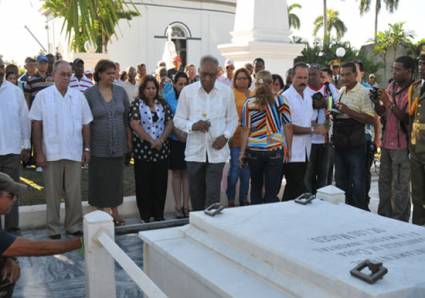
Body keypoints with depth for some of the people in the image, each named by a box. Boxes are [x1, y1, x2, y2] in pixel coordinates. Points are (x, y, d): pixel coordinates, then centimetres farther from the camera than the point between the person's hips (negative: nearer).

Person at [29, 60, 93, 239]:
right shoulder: (43, 96, -1)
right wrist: (39, 152, -5)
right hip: (51, 153, -2)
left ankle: (74, 226, 21)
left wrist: (87, 148, 5)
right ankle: (53, 228, 19)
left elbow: (85, 125, 8)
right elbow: (36, 126, -1)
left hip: (74, 153, 2)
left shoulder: (79, 96, 5)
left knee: (74, 193, 8)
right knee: (53, 193, 7)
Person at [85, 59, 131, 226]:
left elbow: (127, 117, 8)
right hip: (99, 146, -3)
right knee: (99, 180, 5)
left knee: (116, 178, 11)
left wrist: (129, 139, 5)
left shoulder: (120, 91, 3)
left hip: (118, 145, 3)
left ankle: (115, 212, 24)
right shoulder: (89, 94, -5)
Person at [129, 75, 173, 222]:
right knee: (144, 184, 4)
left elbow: (170, 123, 5)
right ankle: (145, 216, 14)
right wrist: (151, 141, -14)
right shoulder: (137, 104, 0)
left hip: (162, 150, 3)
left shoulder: (162, 103, 10)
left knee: (160, 183, 7)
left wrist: (161, 140, -10)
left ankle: (159, 215, 18)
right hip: (143, 150, -3)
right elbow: (135, 124, -11)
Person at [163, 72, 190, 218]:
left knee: (186, 173, 6)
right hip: (175, 141, -1)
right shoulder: (169, 99, 0)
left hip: (189, 140, 1)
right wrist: (178, 132, -18)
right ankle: (178, 206, 12)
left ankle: (186, 206, 13)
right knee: (176, 173, 6)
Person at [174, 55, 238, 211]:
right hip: (195, 151, 1)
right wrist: (193, 126, -16)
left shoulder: (226, 92, 1)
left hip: (217, 151, -1)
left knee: (213, 194, -5)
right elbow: (178, 120, 3)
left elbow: (233, 119, 9)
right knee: (195, 193, 11)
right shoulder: (187, 91, -1)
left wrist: (226, 135, -10)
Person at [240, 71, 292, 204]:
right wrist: (289, 150, 7)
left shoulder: (249, 103, -3)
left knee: (256, 187, 19)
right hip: (276, 151, -1)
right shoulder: (281, 101, -3)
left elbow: (245, 129, -3)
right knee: (272, 191, 4)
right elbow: (288, 127, -2)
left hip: (254, 150, 1)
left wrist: (242, 152, 4)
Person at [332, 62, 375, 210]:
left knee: (357, 183, 0)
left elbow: (370, 119, -16)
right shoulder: (340, 92, 12)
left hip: (355, 145, -7)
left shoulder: (363, 93, -9)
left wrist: (348, 111, -22)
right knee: (340, 181, 15)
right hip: (339, 144, 7)